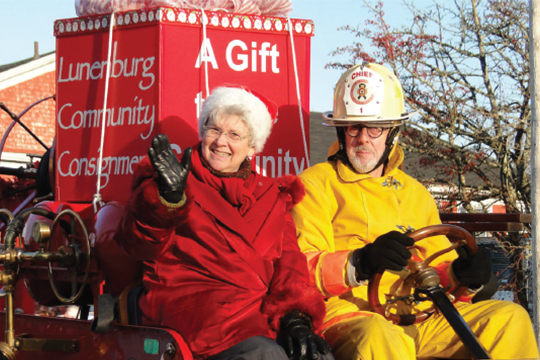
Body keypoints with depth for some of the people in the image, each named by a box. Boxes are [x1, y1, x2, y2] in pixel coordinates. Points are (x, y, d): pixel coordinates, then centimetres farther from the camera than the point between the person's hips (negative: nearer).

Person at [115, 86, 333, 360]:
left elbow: (288, 261, 15)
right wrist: (168, 199, -22)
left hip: (264, 312, 4)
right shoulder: (177, 180, 14)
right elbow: (140, 244, -1)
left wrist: (296, 317, -5)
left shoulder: (272, 196, 25)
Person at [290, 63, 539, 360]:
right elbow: (300, 270, -5)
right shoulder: (315, 184, 9)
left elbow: (439, 269, 28)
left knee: (511, 317, -13)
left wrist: (462, 274, 3)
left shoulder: (415, 193, 28)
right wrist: (359, 263, -24)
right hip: (351, 312, -6)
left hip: (423, 317, 6)